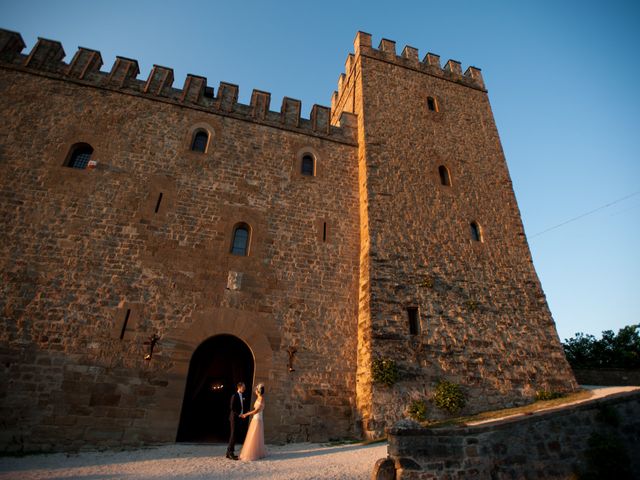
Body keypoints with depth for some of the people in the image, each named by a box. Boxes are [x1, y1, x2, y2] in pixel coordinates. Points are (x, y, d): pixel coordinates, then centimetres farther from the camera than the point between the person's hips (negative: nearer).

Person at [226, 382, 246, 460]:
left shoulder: (241, 396, 12)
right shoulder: (234, 396, -14)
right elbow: (231, 407, -19)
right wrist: (239, 414, -20)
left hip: (238, 418, 9)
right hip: (234, 418, -8)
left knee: (233, 435, 10)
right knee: (233, 435, -7)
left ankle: (229, 453, 16)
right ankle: (230, 453, -2)